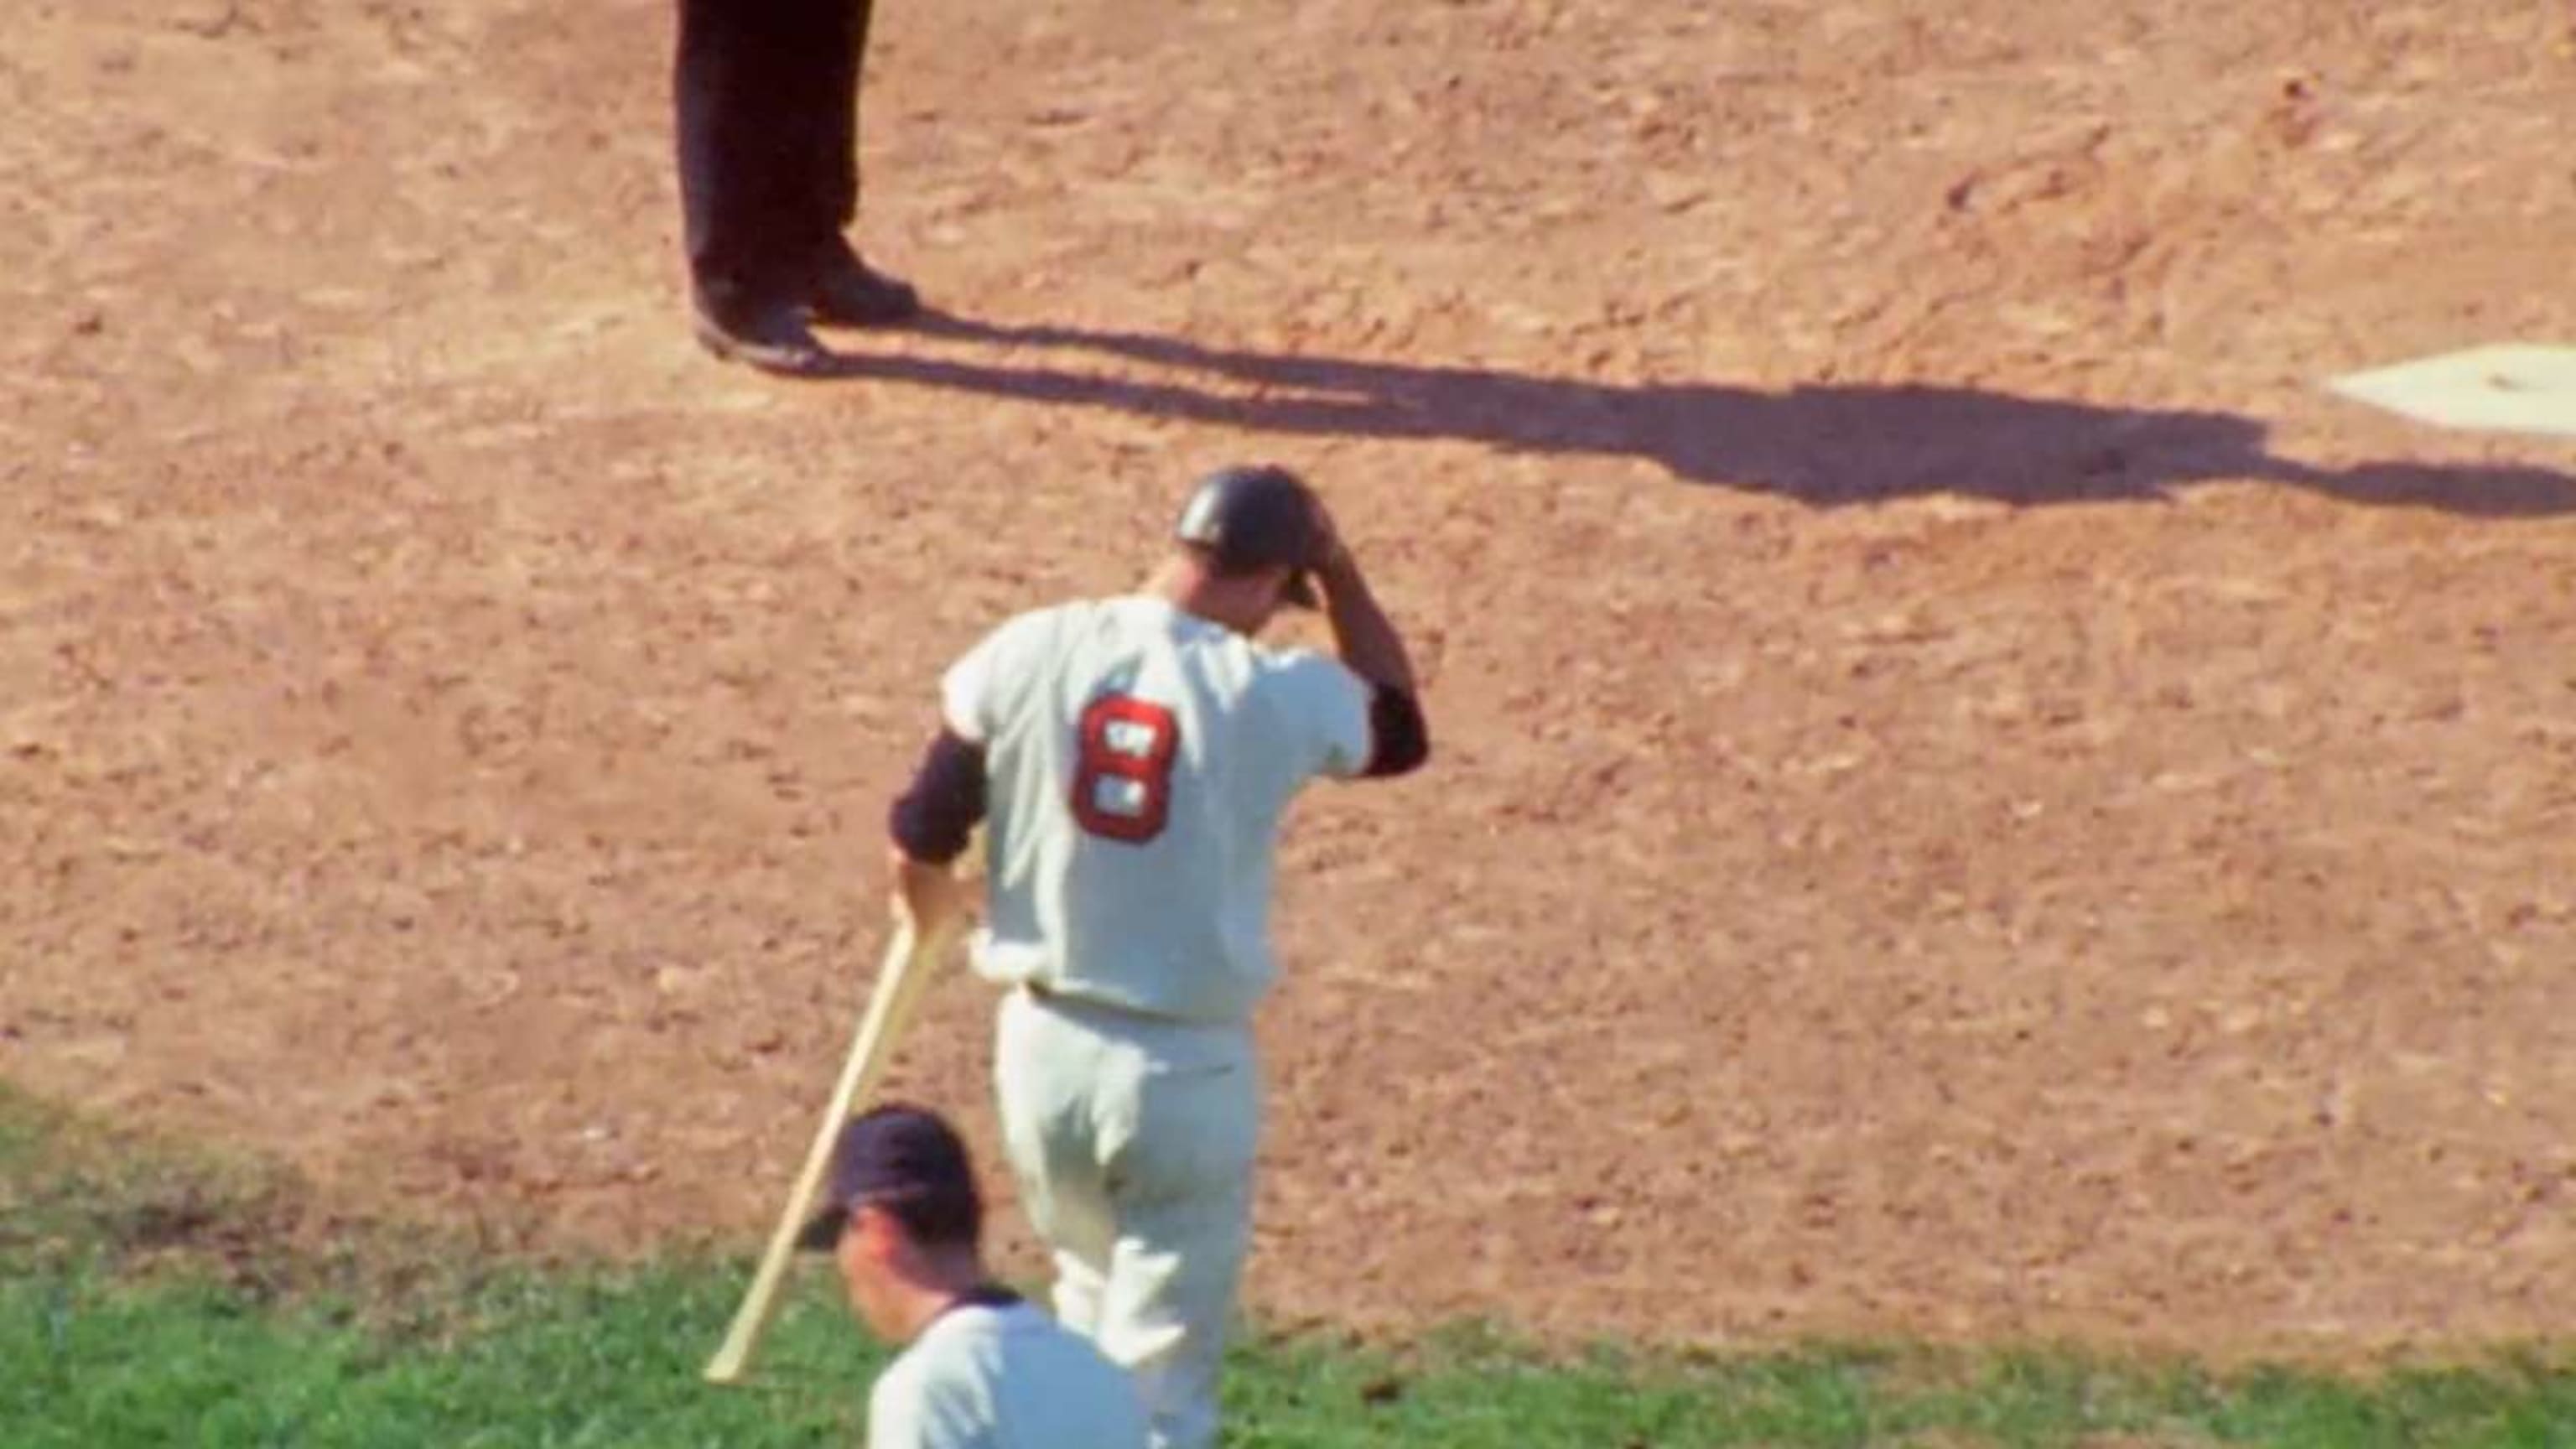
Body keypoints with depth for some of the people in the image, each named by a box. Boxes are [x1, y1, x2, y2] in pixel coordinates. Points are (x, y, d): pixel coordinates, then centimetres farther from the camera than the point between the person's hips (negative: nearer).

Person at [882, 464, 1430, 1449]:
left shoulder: (1027, 654, -6)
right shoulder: (1278, 696, -12)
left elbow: (921, 844, 1)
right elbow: (1399, 731, 11)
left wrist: (931, 908, 23)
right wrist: (1336, 569, 10)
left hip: (1043, 1046, 4)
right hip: (1185, 1071, -4)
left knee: (1098, 1314, 28)